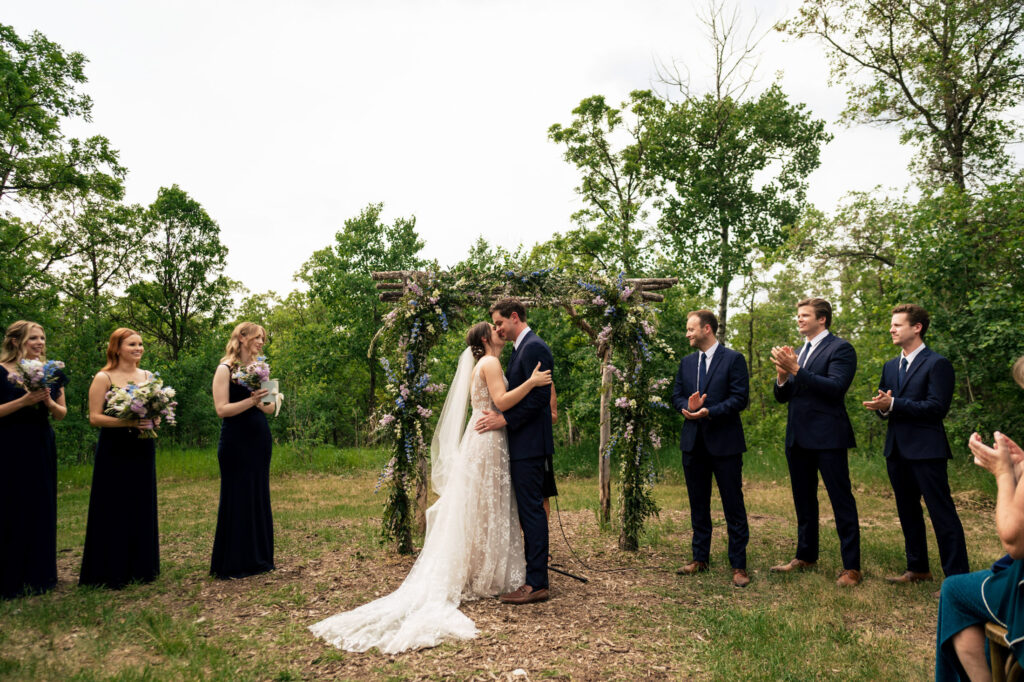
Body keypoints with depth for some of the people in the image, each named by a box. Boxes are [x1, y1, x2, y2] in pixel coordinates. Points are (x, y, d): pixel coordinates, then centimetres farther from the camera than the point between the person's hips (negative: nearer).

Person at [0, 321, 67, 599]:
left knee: (41, 509, 9)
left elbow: (61, 414, 10)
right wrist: (23, 401, -21)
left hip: (42, 448, 5)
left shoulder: (51, 373, 9)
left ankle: (38, 575, 21)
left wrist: (49, 401, -9)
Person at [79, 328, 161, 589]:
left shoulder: (148, 376, 10)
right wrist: (128, 422, -22)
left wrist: (154, 420, -6)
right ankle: (111, 571, 10)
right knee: (114, 509, -1)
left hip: (142, 449, 5)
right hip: (114, 452, -5)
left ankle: (141, 567, 20)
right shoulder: (103, 378, -5)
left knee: (142, 507, 9)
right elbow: (94, 417, -10)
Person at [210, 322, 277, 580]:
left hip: (259, 441, 6)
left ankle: (258, 557, 20)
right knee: (237, 498, 0)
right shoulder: (225, 369, -6)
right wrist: (251, 400, -23)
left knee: (259, 497, 10)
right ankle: (232, 563, 11)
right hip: (236, 442, -6)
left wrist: (259, 402, -9)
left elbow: (270, 408, 11)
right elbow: (222, 409, -14)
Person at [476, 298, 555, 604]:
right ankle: (534, 572, 23)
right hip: (522, 443, 10)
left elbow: (540, 396, -21)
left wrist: (505, 419, -18)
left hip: (529, 442, -10)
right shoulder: (520, 348, 18)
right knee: (528, 508, 14)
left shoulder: (534, 347, -13)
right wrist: (500, 416, 12)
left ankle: (536, 583, 0)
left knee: (531, 509, -6)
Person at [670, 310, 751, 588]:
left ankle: (738, 565, 9)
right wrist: (687, 406, -9)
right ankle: (700, 559, 25)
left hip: (724, 442, -6)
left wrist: (709, 412, -21)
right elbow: (676, 396, 13)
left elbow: (740, 398, -11)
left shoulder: (733, 359, -5)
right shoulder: (686, 362, 13)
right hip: (693, 442, 6)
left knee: (733, 506, 1)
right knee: (698, 505, 14)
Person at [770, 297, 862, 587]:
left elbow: (836, 387, -20)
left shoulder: (840, 348, -6)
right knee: (804, 501, 17)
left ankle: (851, 566, 5)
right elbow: (782, 397, 13)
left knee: (842, 501, -2)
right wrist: (782, 375, -8)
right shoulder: (797, 352, 16)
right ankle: (805, 556, 29)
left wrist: (796, 370, -24)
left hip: (827, 436, -8)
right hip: (798, 437, 8)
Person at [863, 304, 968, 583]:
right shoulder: (890, 366, 16)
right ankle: (918, 569, 28)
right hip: (897, 449, 8)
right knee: (907, 512, 15)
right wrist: (882, 407, -7)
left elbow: (937, 407, -16)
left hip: (926, 450, -8)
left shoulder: (937, 364, -8)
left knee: (942, 514, -5)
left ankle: (957, 577, 2)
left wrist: (893, 404, -21)